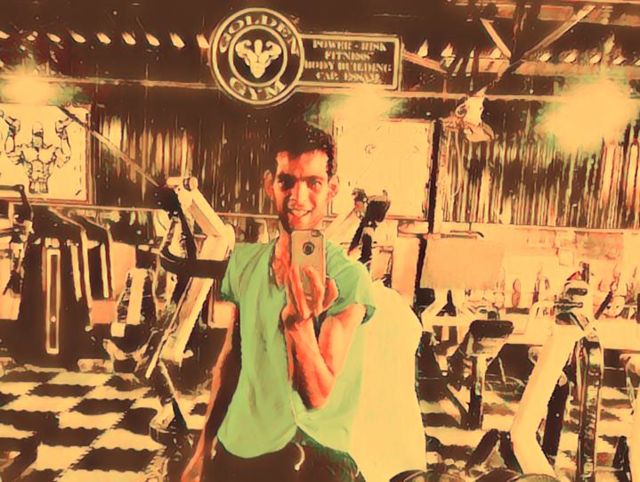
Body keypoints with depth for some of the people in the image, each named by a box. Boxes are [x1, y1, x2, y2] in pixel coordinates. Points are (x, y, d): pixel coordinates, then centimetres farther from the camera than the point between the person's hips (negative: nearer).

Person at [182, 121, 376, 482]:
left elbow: (318, 396, -20)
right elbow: (228, 360, 5)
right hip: (231, 451, 5)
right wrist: (204, 450, 11)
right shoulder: (243, 262, -4)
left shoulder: (349, 279, -18)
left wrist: (300, 318, -36)